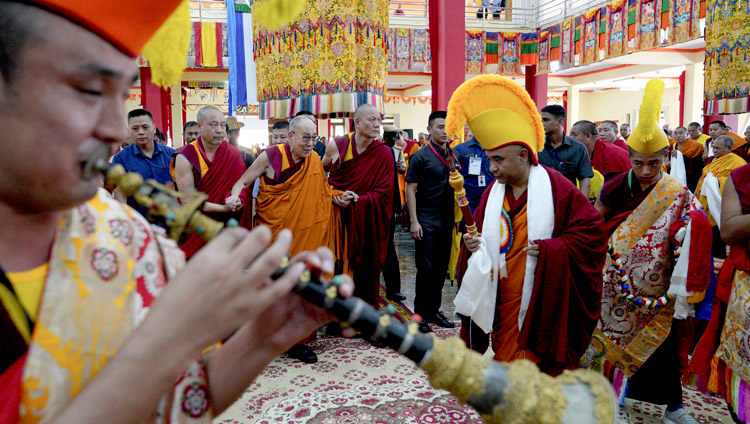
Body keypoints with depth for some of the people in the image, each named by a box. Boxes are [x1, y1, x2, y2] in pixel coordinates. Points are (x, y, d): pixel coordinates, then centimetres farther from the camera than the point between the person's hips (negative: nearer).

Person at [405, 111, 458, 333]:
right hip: (426, 220, -5)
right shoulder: (420, 156, -6)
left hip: (447, 220, 6)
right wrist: (414, 221, -14)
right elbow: (410, 189, -8)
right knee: (426, 267, -1)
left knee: (441, 267, 10)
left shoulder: (453, 156, 10)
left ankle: (434, 310, 23)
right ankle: (420, 314, 11)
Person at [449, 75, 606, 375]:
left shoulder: (556, 188, -8)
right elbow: (481, 231, 18)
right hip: (503, 301, 5)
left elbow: (592, 229, -7)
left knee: (545, 368, 3)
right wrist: (474, 243, -5)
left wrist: (551, 249, -17)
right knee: (505, 364, 13)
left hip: (543, 303, -4)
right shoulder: (493, 192, 7)